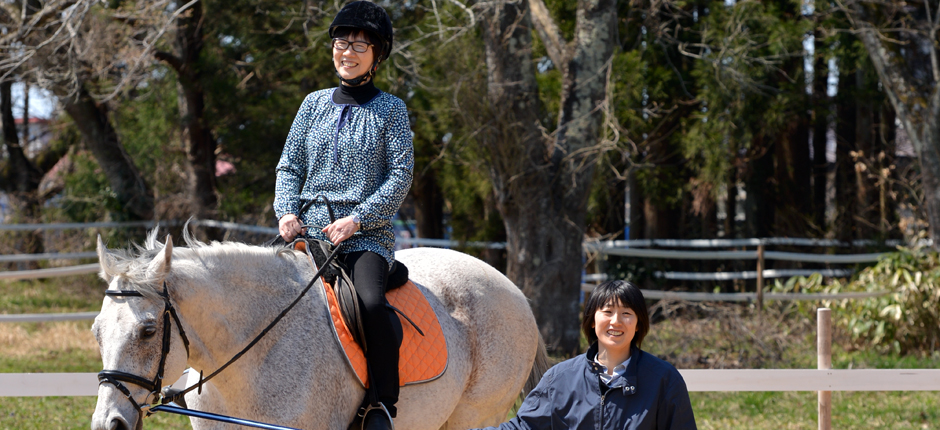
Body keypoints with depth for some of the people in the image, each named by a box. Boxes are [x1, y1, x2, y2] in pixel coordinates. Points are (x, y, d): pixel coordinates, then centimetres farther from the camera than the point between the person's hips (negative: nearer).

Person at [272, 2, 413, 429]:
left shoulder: (390, 110, 6)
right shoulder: (314, 104, 15)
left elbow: (400, 176, -1)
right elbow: (289, 166, 16)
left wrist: (357, 219, -13)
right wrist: (287, 211, -3)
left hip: (368, 237, -4)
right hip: (309, 232, 4)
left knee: (371, 303, -32)